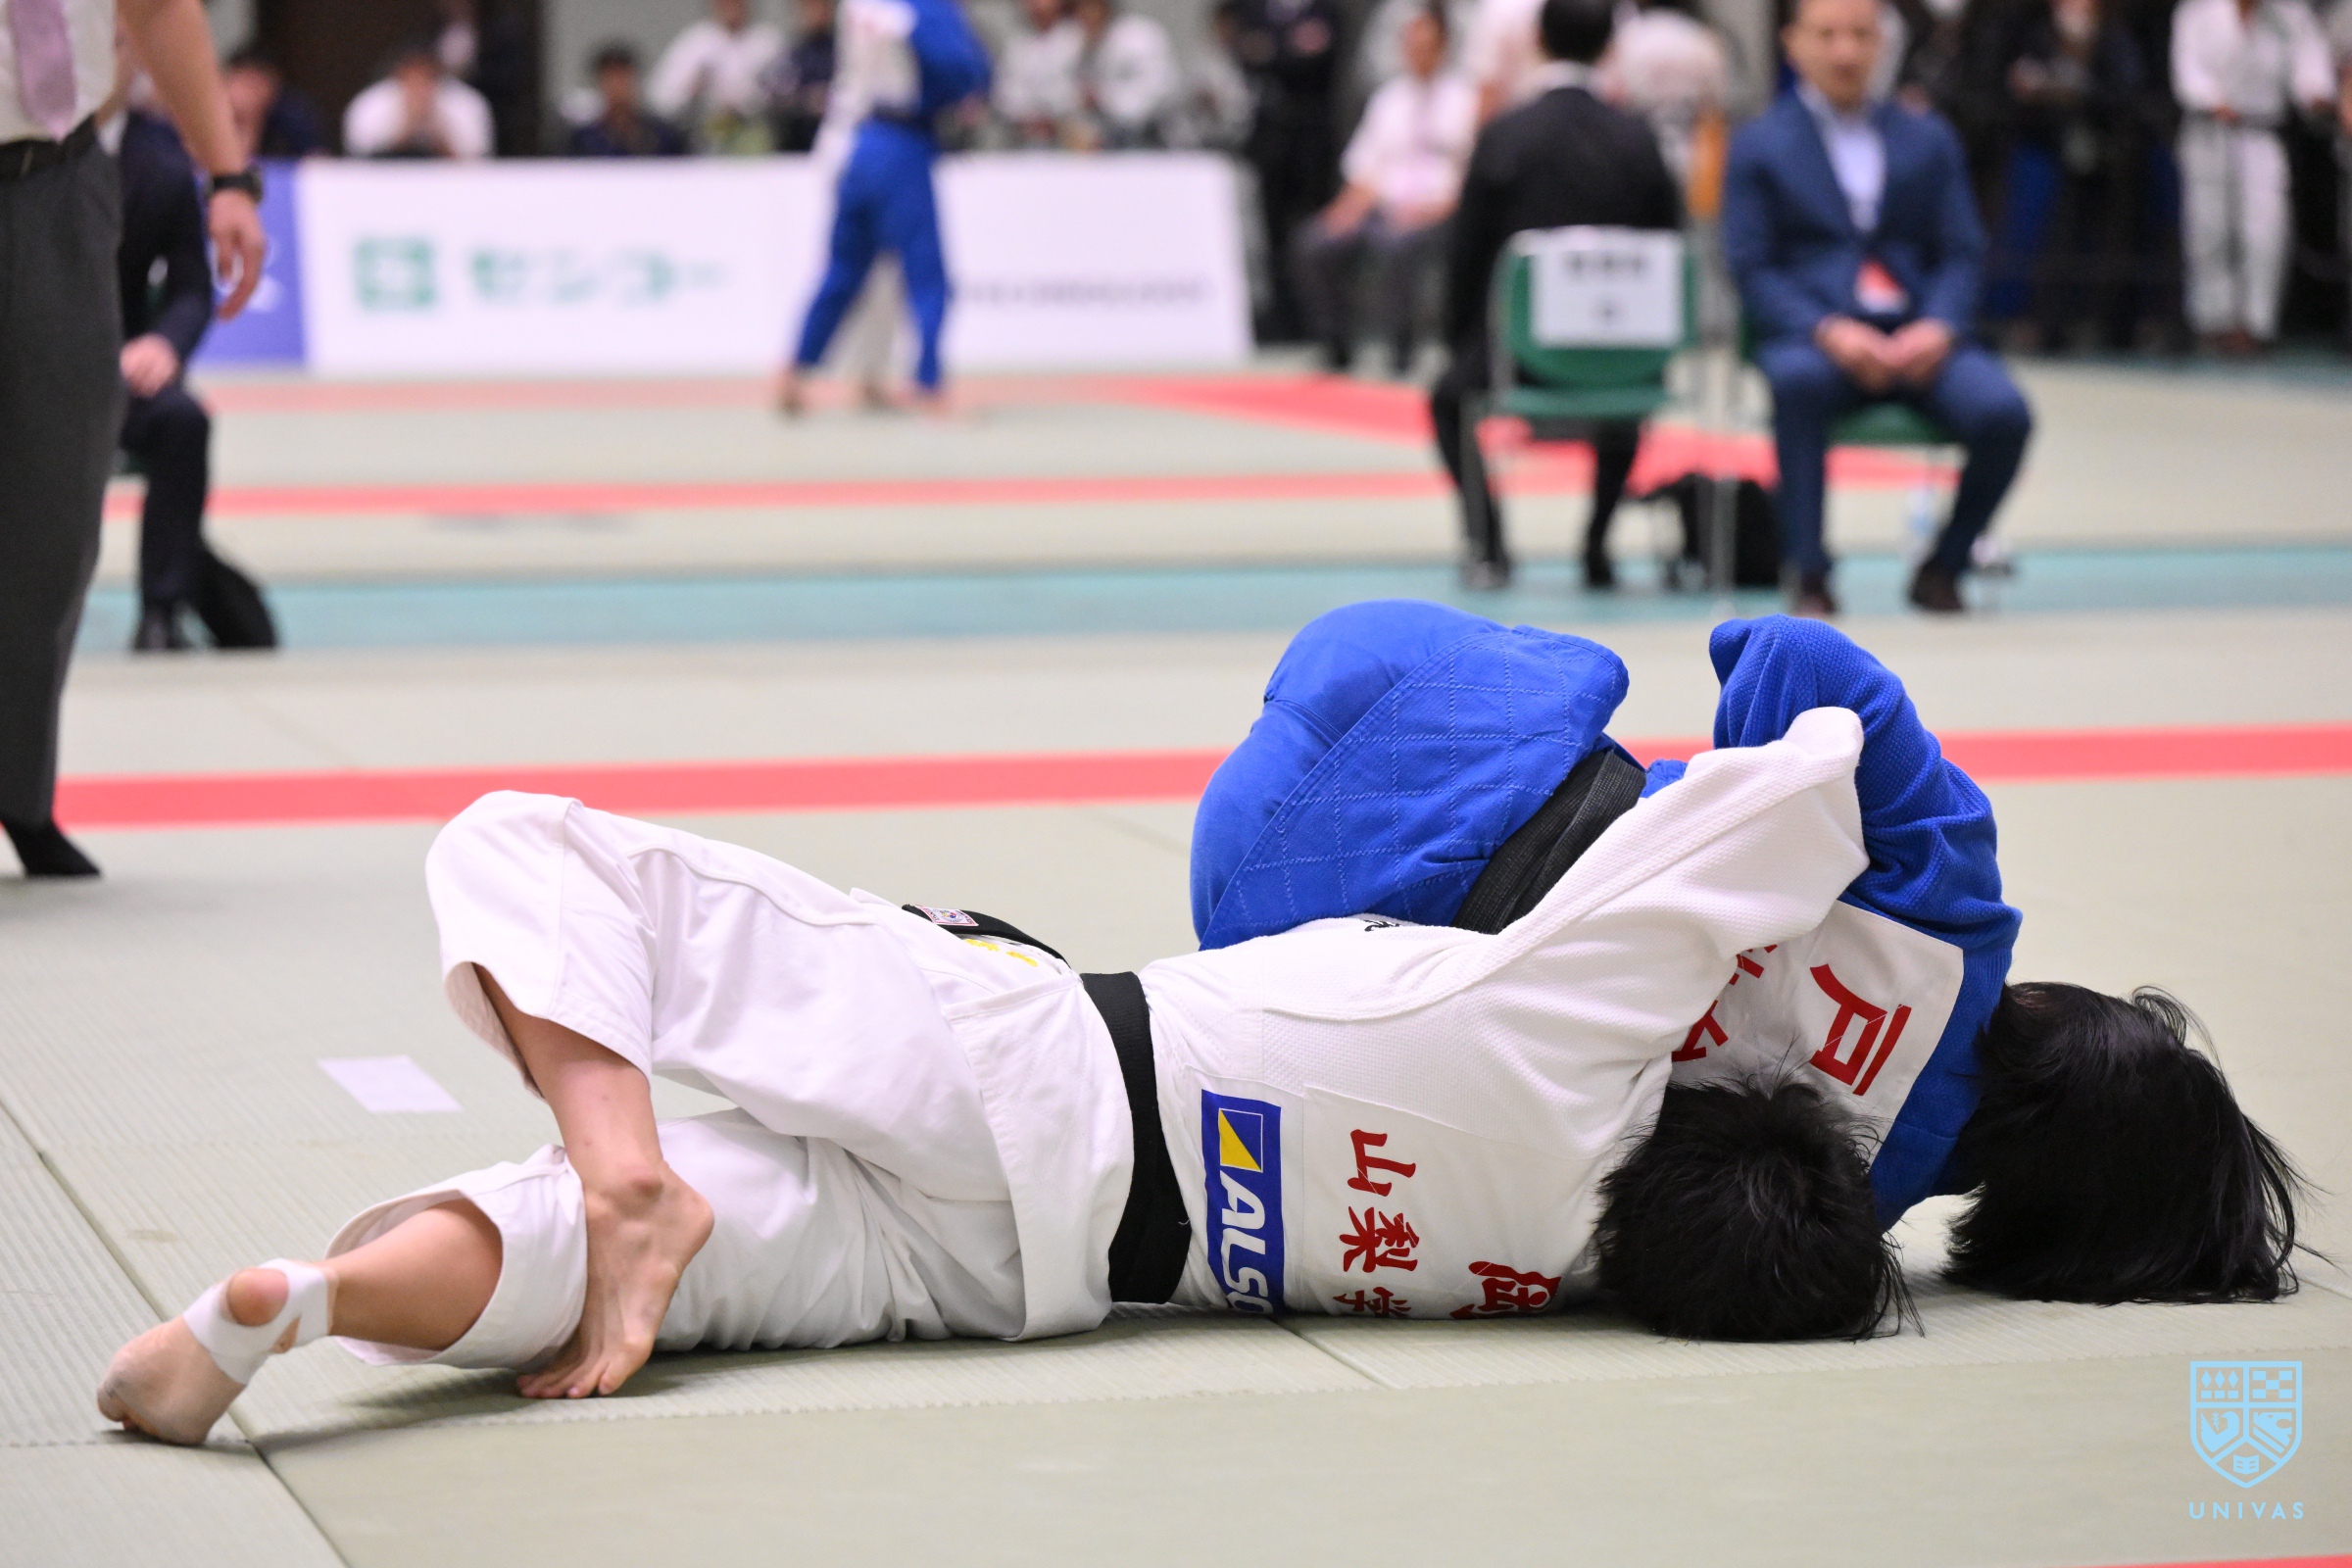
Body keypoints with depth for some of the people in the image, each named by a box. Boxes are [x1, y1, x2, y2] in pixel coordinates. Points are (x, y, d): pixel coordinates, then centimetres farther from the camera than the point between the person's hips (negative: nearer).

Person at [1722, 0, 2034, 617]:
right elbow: (1750, 266, 1)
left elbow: (1963, 253, 12)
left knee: (2002, 413, -28)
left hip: (1919, 334, 3)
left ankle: (1943, 566, -4)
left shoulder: (1928, 139, 19)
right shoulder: (1759, 144, 11)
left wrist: (1939, 326, -10)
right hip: (1814, 335, -2)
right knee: (1797, 380, -40)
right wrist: (1828, 331, -16)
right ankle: (1807, 574, -30)